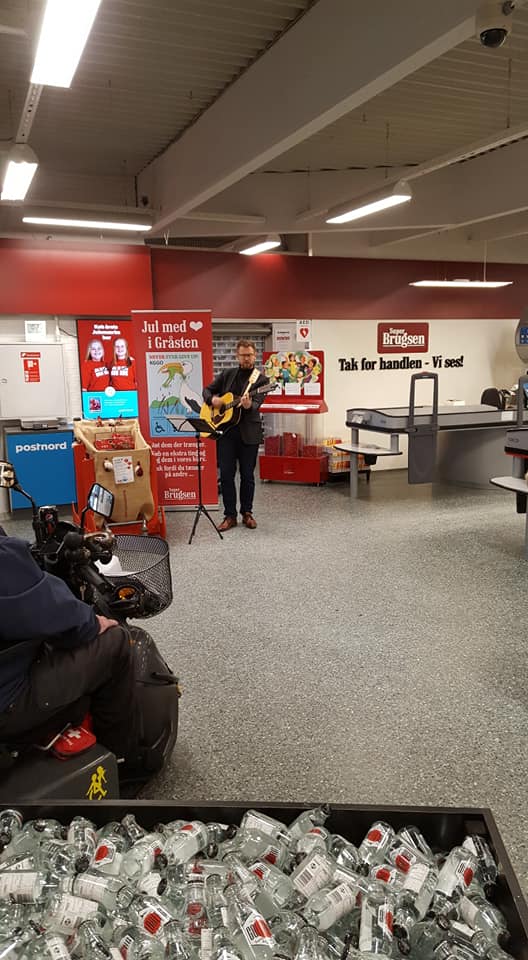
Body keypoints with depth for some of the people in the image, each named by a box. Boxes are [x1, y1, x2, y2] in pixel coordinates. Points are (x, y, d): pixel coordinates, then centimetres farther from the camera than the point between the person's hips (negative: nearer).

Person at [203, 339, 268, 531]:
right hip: (225, 430, 2)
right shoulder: (227, 375, 11)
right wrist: (212, 399, -4)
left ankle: (247, 513, 21)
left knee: (247, 475, 6)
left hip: (249, 432, -2)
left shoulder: (261, 379, 1)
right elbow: (207, 390, 18)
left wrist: (248, 405, -35)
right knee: (226, 474, 2)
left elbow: (256, 404, -12)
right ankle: (230, 515, 11)